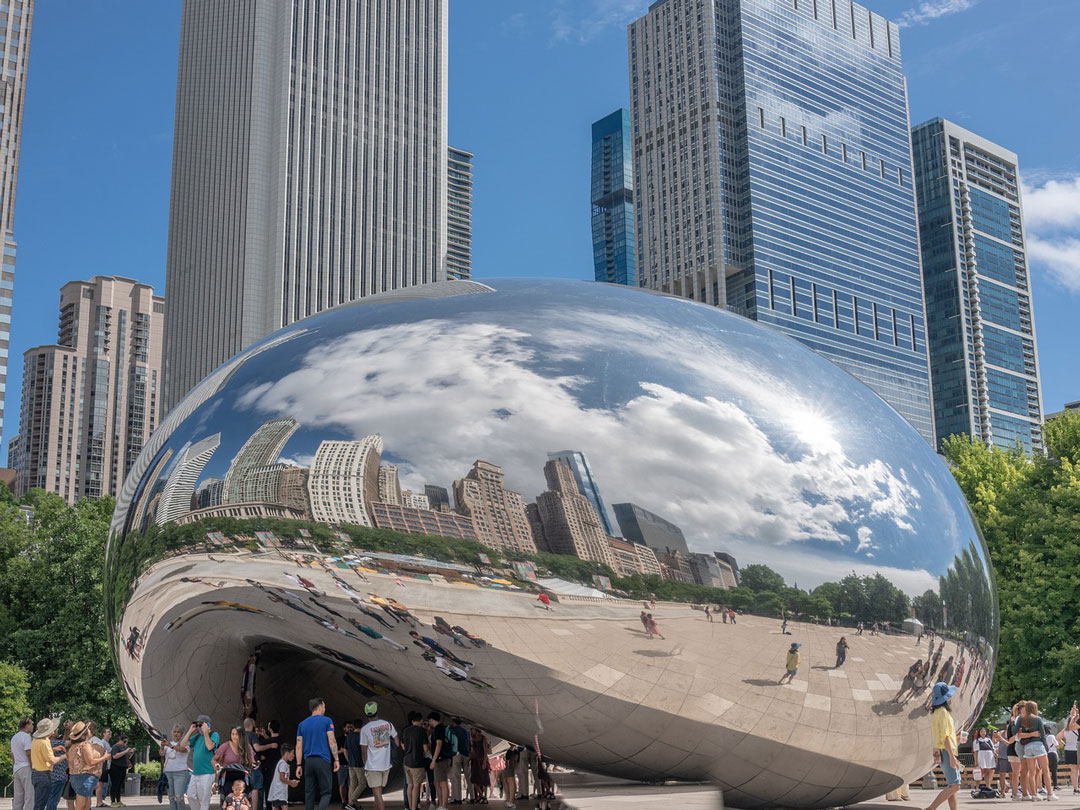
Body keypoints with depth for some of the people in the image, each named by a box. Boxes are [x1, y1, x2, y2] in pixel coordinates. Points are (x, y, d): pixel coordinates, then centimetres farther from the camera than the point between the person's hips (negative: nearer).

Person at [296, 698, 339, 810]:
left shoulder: (302, 724, 12)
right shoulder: (327, 721, -1)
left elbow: (299, 746, 10)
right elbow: (332, 741, -6)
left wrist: (299, 765, 12)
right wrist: (336, 759, -2)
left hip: (308, 761, 5)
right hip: (323, 761, -4)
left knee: (309, 794, 10)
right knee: (326, 792, -1)